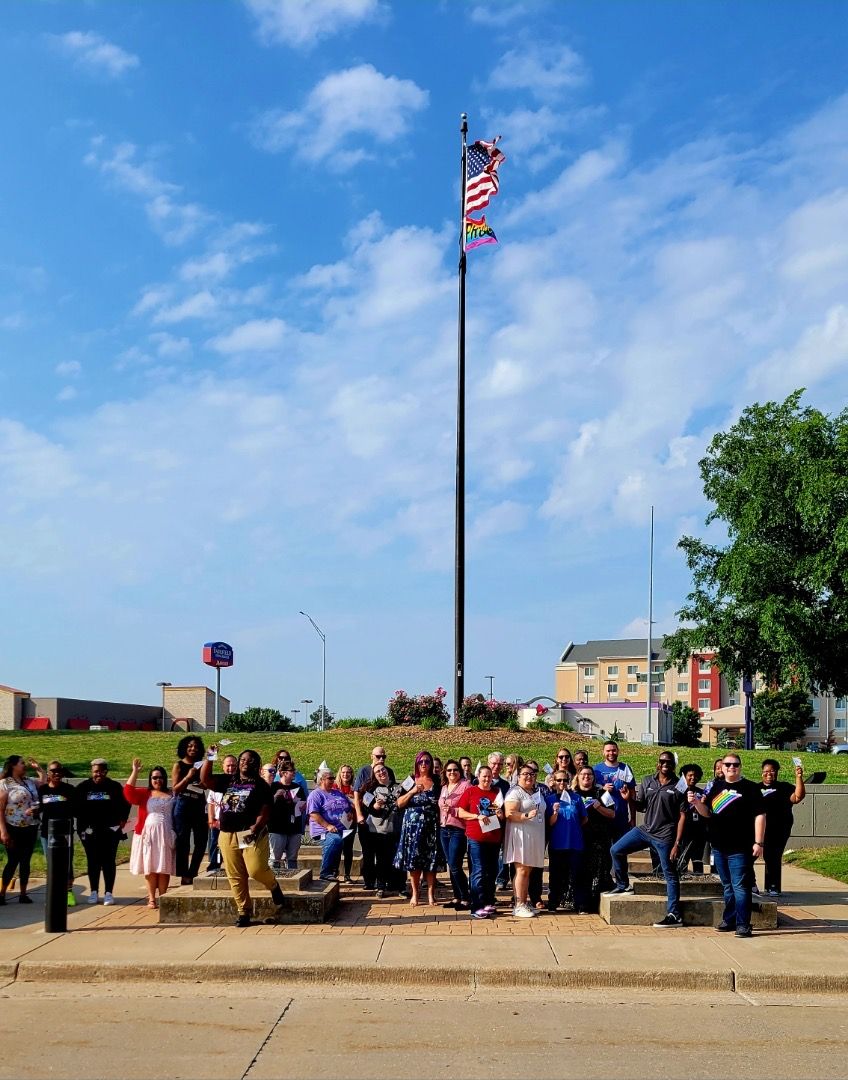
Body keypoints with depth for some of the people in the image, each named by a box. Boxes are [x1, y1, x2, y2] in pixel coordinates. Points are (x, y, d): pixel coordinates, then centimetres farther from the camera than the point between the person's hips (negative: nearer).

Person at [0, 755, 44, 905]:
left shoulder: (29, 781, 12)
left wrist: (39, 768, 13)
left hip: (31, 828, 6)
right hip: (14, 829, -6)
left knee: (25, 861, 8)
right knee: (13, 861, -2)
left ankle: (23, 893, 13)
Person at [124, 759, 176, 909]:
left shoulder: (172, 795, 10)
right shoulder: (144, 794, 9)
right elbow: (128, 791, -6)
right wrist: (135, 771, -9)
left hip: (166, 835, 0)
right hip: (148, 834, 0)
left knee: (164, 868, 2)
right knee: (150, 868, 2)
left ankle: (162, 898, 7)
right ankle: (151, 899, 7)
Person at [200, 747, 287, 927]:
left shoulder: (260, 785, 2)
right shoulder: (228, 780, 14)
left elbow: (265, 811, -5)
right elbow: (205, 780, 6)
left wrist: (255, 828, -18)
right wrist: (209, 758, -3)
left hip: (251, 834, -4)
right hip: (227, 835, 4)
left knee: (256, 870, -17)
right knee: (235, 876, 4)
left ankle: (275, 889, 12)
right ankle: (243, 911, 12)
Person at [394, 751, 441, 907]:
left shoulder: (437, 781, 6)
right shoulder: (410, 781, 5)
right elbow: (399, 803, 0)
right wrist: (413, 791, -12)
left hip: (431, 825, 0)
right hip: (413, 824, 0)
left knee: (431, 859, -1)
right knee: (413, 858, -2)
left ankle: (431, 893, 8)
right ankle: (415, 893, 9)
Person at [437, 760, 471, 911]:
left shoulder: (465, 786, -7)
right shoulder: (443, 788, 16)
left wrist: (453, 810, -20)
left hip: (458, 830, -7)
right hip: (444, 829, 7)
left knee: (455, 866, -11)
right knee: (450, 866, 10)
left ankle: (465, 899, -2)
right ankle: (457, 897, 17)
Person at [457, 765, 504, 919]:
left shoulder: (497, 792, 11)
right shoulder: (470, 791, 0)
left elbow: (504, 816, 20)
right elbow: (460, 813, -2)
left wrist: (501, 814, -3)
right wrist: (477, 816, -14)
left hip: (494, 838, 5)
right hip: (476, 838, -5)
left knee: (492, 871, 11)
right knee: (479, 871, -7)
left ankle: (488, 903, 22)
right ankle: (477, 907, -5)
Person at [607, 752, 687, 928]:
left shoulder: (679, 787, -7)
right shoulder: (647, 782, 6)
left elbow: (682, 816, -7)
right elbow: (640, 806, 11)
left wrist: (677, 843, -11)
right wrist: (629, 799, -12)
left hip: (665, 836, -5)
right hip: (645, 829, 5)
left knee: (670, 875, 0)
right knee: (616, 850, 5)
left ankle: (674, 915, 5)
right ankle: (623, 885, 24)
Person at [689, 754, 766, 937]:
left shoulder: (750, 788, -5)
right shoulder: (716, 787, 12)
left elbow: (760, 816, -8)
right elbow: (707, 813, 16)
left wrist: (758, 842, -14)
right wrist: (696, 802, -5)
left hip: (740, 848, -6)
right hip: (719, 847, 6)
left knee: (740, 886, -7)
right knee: (727, 886, 16)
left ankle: (743, 924, -3)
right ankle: (729, 920, 25)